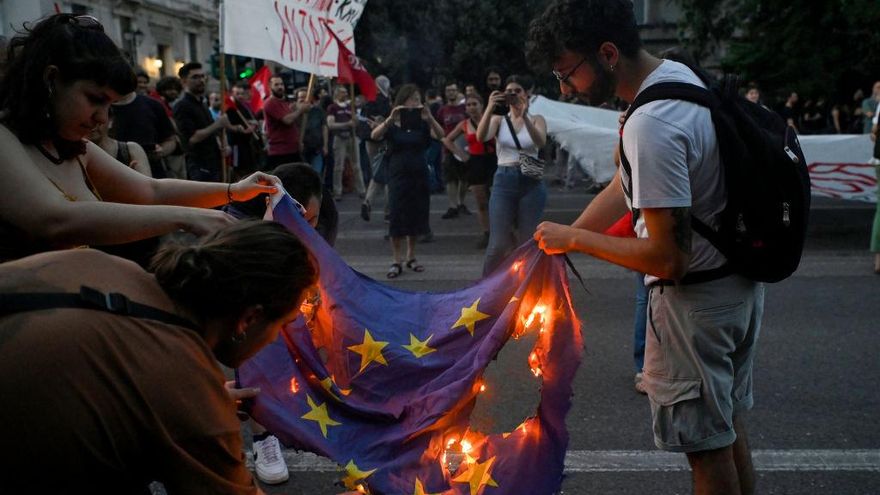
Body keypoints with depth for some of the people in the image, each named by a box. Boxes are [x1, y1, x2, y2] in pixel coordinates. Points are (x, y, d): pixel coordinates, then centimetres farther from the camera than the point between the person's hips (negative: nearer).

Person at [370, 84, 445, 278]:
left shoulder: (422, 123, 2)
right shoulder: (391, 124, -2)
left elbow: (440, 135, -15)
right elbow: (375, 135, -20)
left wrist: (430, 118, -32)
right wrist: (390, 119, -35)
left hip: (419, 174, 2)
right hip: (398, 174, -2)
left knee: (416, 216, 7)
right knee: (397, 217, -5)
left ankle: (411, 257, 21)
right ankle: (397, 261, -1)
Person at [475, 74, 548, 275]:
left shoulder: (536, 120, 6)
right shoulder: (499, 119, 8)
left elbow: (541, 142, -16)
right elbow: (481, 137, -13)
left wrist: (524, 117, -29)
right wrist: (489, 108, -25)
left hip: (531, 183, 0)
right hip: (504, 181, 0)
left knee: (527, 243, 3)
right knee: (498, 244, -6)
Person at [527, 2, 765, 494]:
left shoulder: (649, 126, -29)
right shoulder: (677, 74, 3)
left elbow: (667, 257, -27)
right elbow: (627, 187, 9)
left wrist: (574, 238, -16)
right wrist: (560, 239, 4)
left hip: (698, 298, -10)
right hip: (741, 281, 10)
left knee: (707, 444, 8)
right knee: (729, 425, 24)